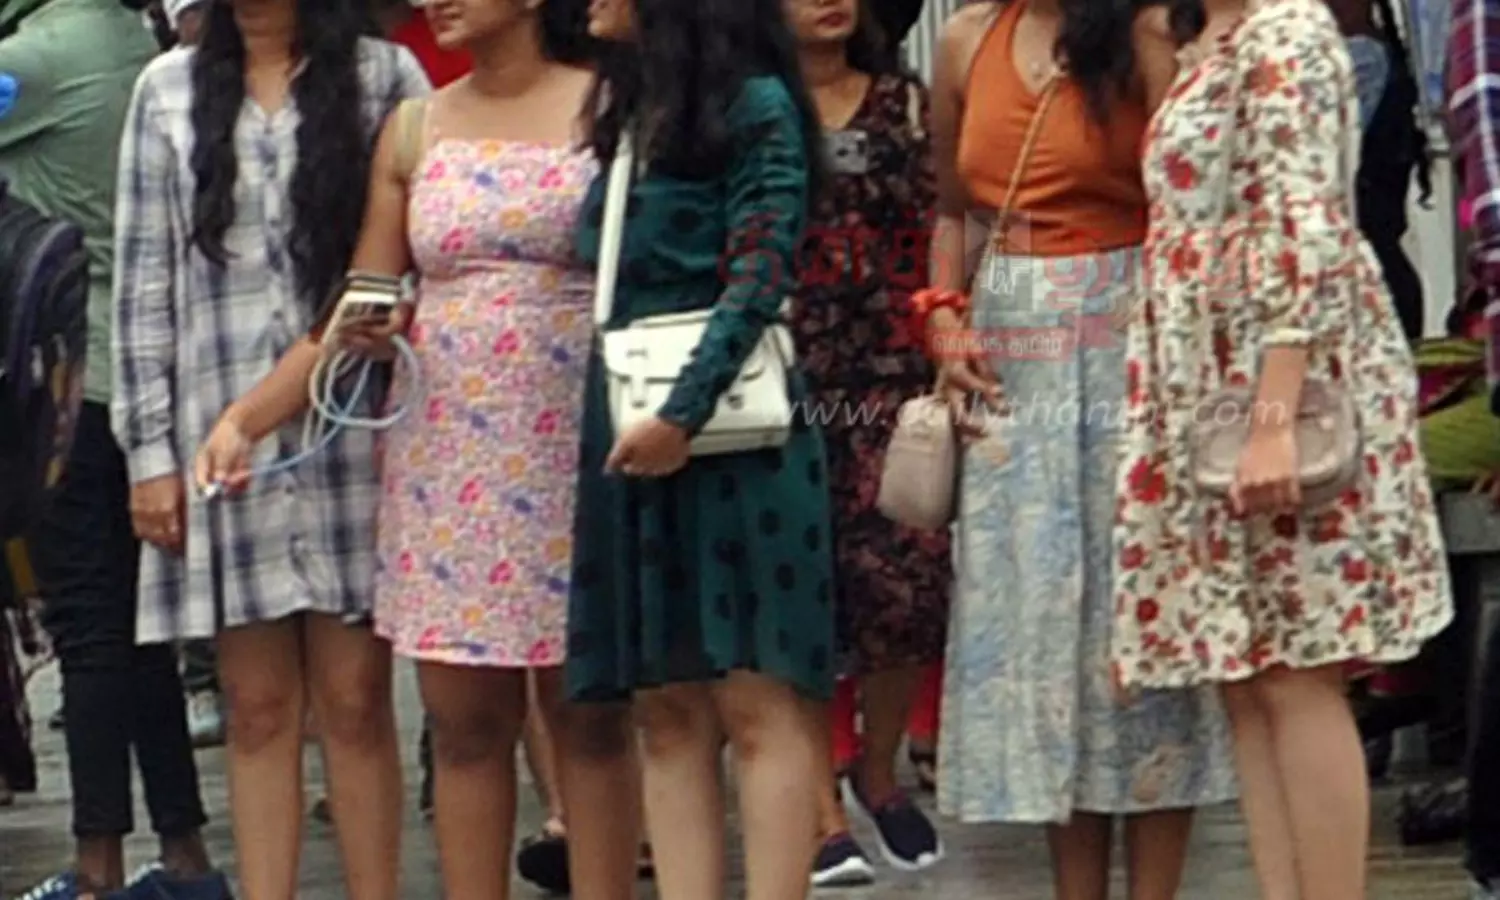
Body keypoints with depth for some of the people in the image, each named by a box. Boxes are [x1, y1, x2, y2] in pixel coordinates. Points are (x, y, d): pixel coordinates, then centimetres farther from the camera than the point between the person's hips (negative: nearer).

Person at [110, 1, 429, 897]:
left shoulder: (386, 76, 4)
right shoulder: (170, 90, 9)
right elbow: (144, 279, 8)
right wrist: (150, 450, 3)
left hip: (355, 430, -2)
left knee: (357, 697, -1)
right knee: (258, 705, 4)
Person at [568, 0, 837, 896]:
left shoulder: (756, 106, -6)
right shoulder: (627, 106, 16)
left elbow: (761, 275, -14)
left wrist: (683, 414, -21)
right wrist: (622, 418, 9)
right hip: (629, 430, 7)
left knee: (758, 703, -6)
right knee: (668, 711, 5)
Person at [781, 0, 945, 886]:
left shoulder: (903, 103, 12)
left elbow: (936, 238, 10)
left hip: (889, 379, 1)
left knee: (906, 579, -7)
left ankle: (877, 773, 17)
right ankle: (823, 815, 3)